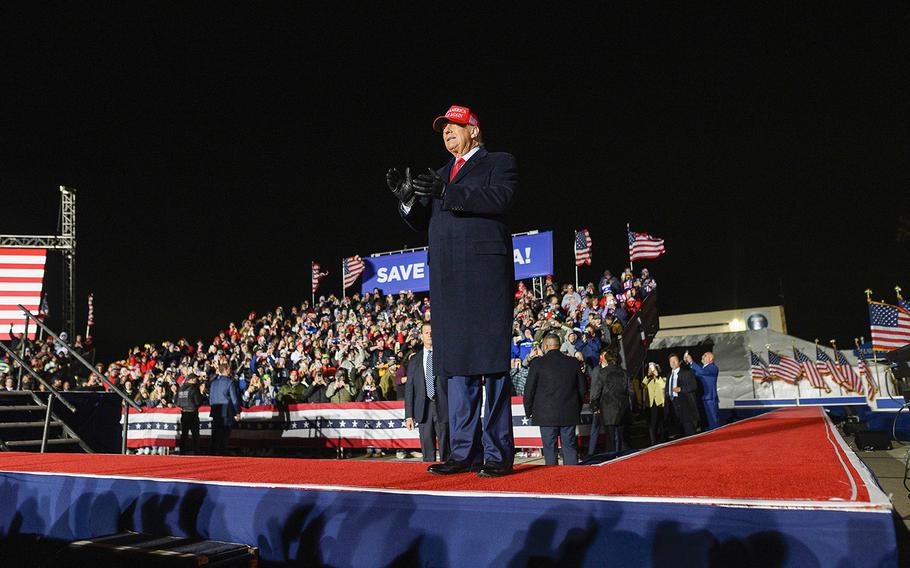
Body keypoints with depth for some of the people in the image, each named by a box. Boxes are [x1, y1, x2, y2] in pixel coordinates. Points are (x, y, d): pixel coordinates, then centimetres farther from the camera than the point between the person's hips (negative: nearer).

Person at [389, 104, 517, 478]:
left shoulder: (499, 163, 9)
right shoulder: (441, 174, 27)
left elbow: (499, 198, -11)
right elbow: (423, 223, 20)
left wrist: (446, 192, -17)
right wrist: (407, 197, 0)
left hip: (485, 272, -6)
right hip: (447, 278, 6)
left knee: (490, 362, -8)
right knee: (457, 363, 4)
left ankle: (497, 454, -6)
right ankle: (464, 451, 7)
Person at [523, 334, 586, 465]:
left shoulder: (537, 363, -6)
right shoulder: (573, 362, 4)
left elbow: (529, 390, -3)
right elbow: (583, 387, 9)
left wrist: (528, 411, 8)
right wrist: (577, 408, 19)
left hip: (547, 415, -3)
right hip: (570, 414, 3)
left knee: (549, 449, 3)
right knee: (570, 447, 8)